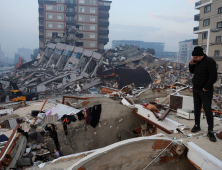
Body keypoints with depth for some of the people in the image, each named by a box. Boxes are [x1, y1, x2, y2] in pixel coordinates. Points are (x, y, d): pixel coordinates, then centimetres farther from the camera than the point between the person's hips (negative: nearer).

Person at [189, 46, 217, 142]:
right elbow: (192, 71, 19)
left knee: (207, 110, -5)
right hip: (196, 89, 7)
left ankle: (210, 131, 3)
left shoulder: (210, 62, -18)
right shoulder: (197, 62, 6)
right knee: (196, 109, 13)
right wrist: (191, 64, -1)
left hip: (205, 91, -7)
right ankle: (197, 126, 27)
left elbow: (213, 77, -22)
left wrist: (206, 88, -16)